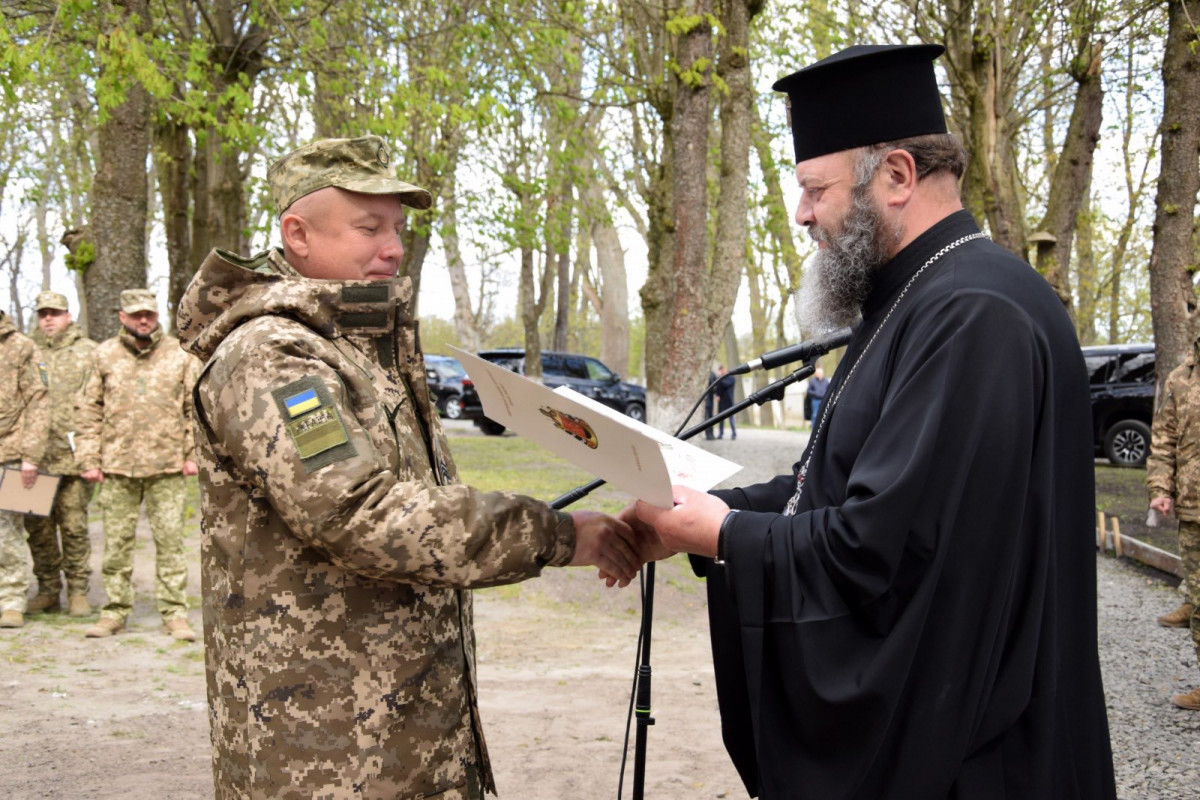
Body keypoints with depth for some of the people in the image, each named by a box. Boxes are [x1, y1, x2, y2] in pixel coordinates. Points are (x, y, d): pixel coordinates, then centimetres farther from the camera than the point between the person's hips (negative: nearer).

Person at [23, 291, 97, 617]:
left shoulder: (88, 352, 5)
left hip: (73, 455, -3)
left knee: (74, 524, -1)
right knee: (37, 526, 6)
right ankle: (48, 589, 17)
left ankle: (78, 591, 9)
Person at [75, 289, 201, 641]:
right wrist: (89, 460, 3)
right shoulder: (104, 355, 8)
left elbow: (195, 407, 9)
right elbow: (88, 410, 9)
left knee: (170, 540, -1)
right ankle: (115, 610, 17)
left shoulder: (179, 355, 6)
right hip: (117, 466, 1)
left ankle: (175, 613, 6)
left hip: (167, 467, -1)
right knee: (116, 542, 6)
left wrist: (192, 453, 2)